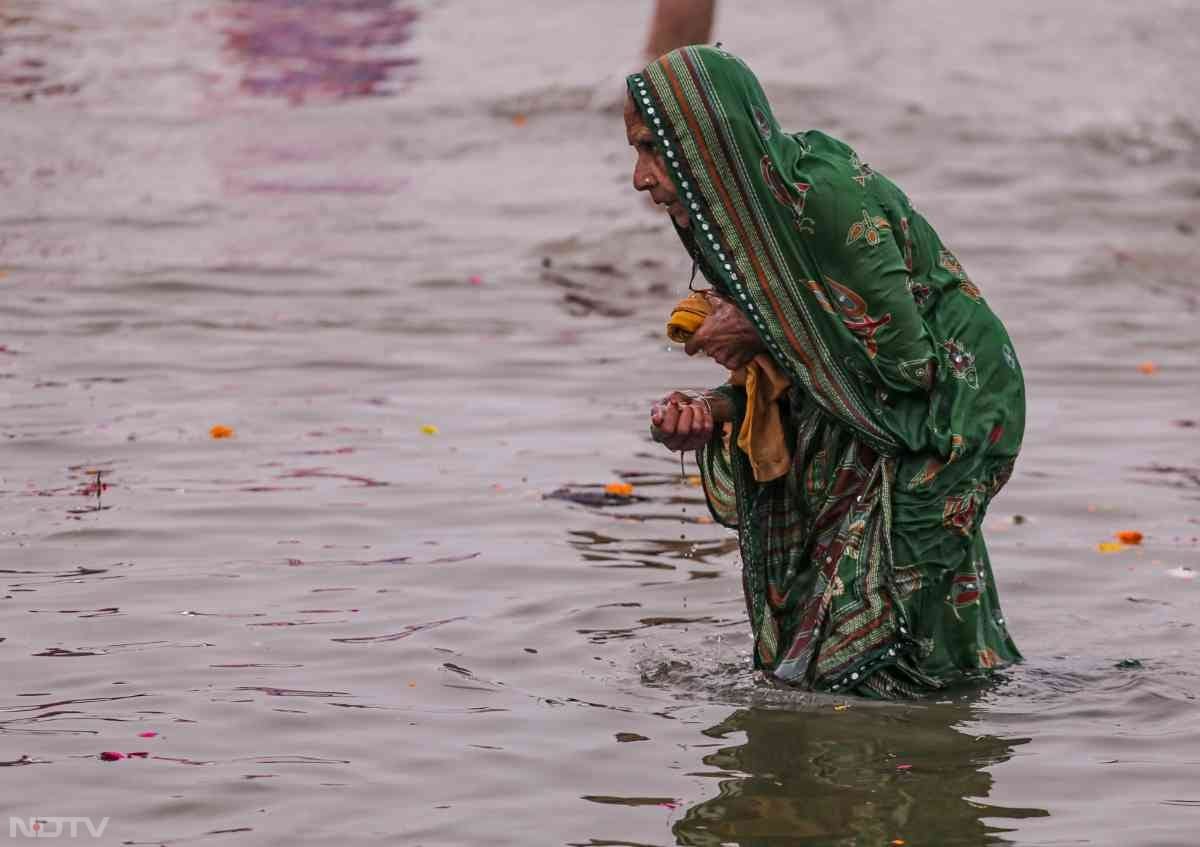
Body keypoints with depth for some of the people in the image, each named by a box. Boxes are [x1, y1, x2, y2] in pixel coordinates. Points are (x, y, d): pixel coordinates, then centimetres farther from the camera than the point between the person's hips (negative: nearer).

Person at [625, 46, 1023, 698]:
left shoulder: (823, 195, -26)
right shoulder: (744, 210, 1)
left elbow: (905, 356, -25)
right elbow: (790, 375, 9)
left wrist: (761, 330, -17)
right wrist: (712, 411, -11)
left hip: (944, 417, -9)